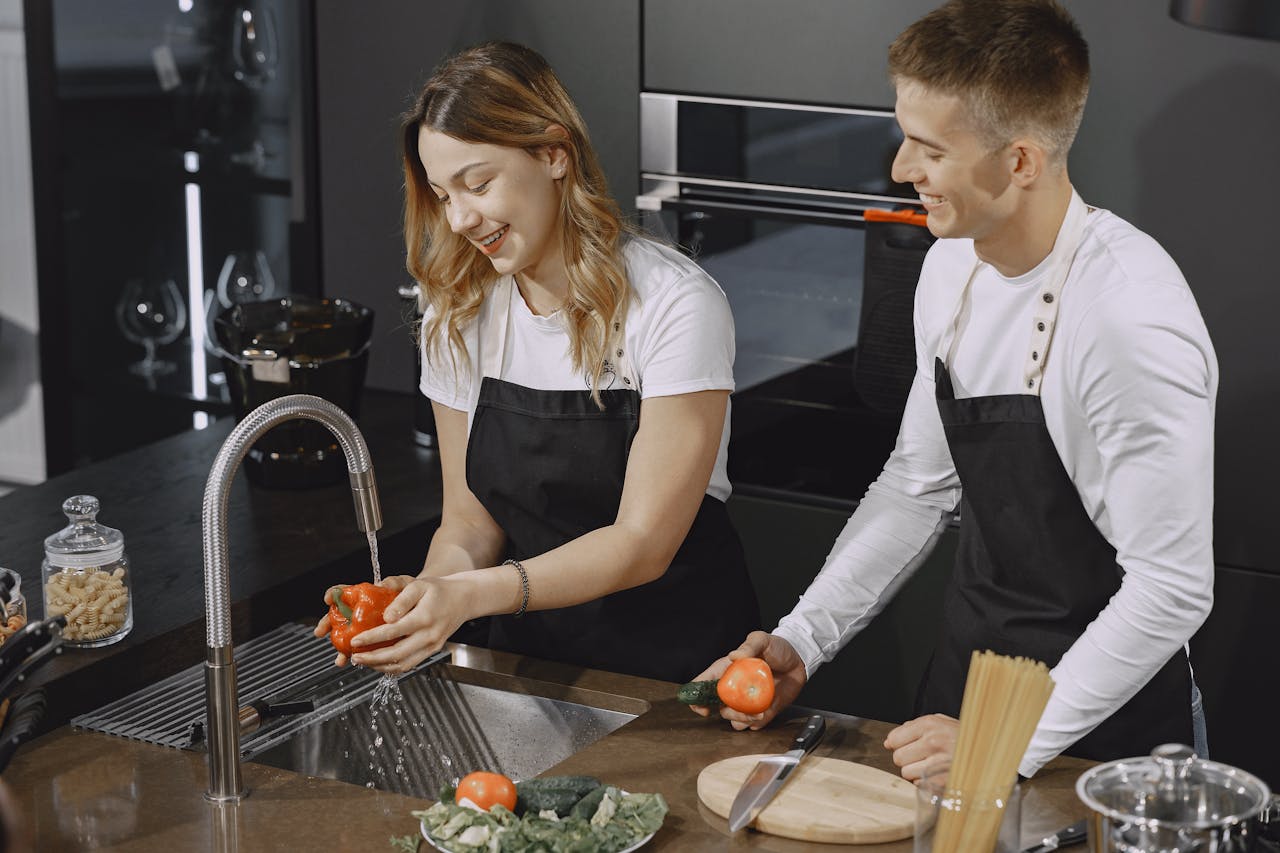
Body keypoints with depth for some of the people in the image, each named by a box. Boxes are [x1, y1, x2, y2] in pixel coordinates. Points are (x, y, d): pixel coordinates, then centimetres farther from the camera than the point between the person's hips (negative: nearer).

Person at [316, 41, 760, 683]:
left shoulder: (675, 305, -14)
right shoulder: (457, 317, 2)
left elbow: (642, 544, -16)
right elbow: (470, 521, 6)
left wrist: (471, 595, -27)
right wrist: (428, 592, -16)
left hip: (677, 649, -4)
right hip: (529, 651, 4)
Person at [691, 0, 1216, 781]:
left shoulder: (1132, 319, -28)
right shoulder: (952, 267, -3)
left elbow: (1171, 590, -24)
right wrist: (803, 639, 2)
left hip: (1104, 725, -7)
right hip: (964, 669, 7)